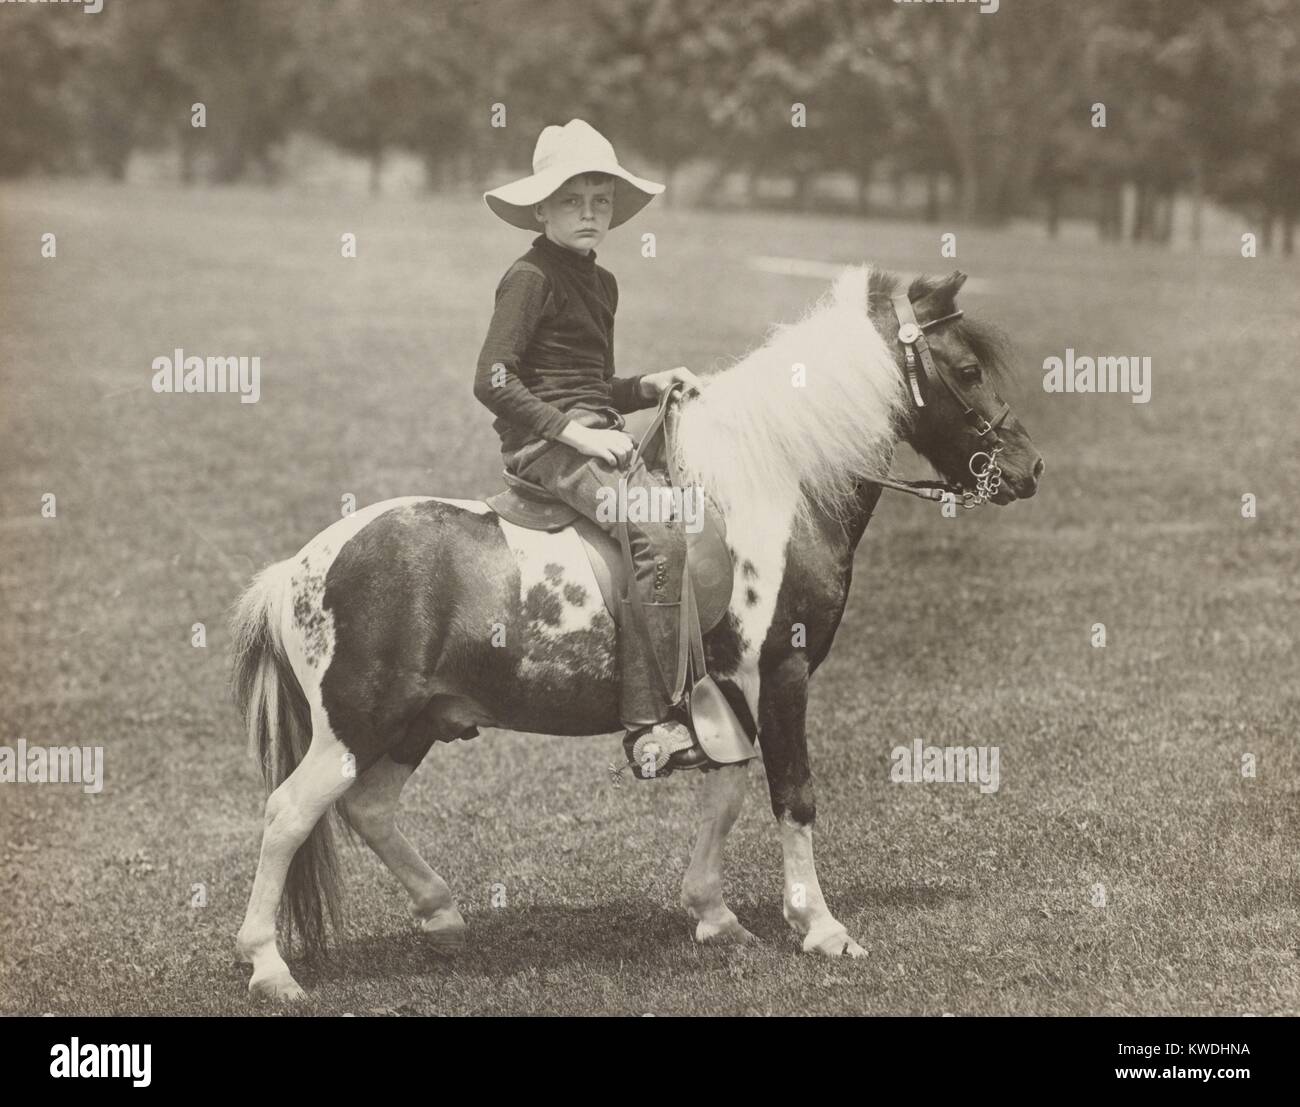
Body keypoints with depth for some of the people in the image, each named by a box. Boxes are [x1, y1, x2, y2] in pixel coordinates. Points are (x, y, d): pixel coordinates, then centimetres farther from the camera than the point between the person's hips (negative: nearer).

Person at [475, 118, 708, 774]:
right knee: (659, 534, -26)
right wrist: (573, 430, -19)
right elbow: (493, 381, -14)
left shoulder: (601, 283, 21)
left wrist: (648, 387, 12)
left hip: (593, 436, 9)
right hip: (543, 443, -9)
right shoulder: (531, 278, -7)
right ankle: (649, 725, -29)